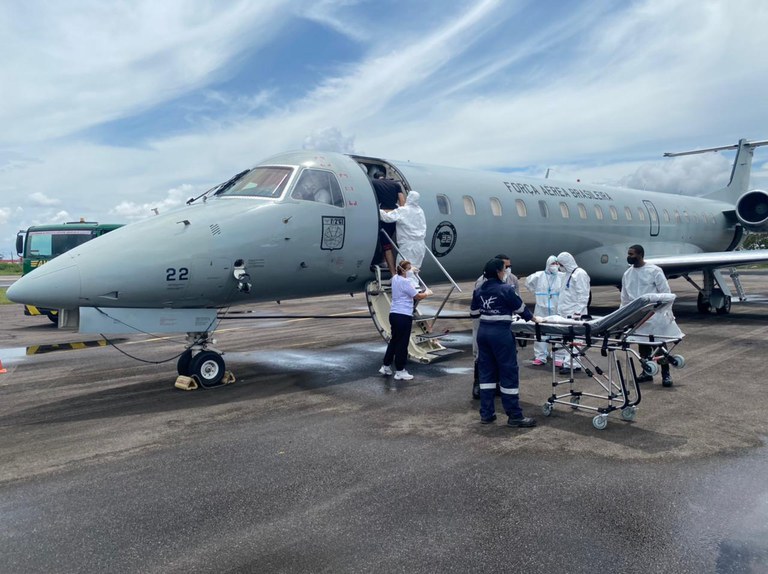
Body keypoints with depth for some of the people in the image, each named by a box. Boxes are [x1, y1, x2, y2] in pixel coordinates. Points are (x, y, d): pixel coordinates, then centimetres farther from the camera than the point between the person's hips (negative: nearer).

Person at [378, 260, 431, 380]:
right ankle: (400, 371, 8)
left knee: (394, 341, 19)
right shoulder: (405, 282, -16)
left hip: (394, 314, 9)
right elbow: (418, 297, -11)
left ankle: (385, 366, 25)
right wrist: (427, 293, 8)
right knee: (402, 343, 0)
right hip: (404, 316, -9)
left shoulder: (395, 278, 10)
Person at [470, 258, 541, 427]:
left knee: (486, 371, 12)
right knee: (509, 372, 1)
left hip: (483, 331, 7)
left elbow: (473, 313, 15)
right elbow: (521, 309, 1)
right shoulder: (506, 289, -10)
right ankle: (515, 416, 6)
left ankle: (486, 414, 15)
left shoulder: (478, 290, 7)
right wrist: (534, 319, 18)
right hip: (501, 333, -6)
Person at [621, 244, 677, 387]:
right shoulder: (627, 274, 9)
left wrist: (668, 312, -12)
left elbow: (665, 292, -7)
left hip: (655, 316, -5)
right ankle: (647, 372, 22)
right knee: (643, 345, 11)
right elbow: (625, 298, 15)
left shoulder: (654, 271, -8)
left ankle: (666, 374, 10)